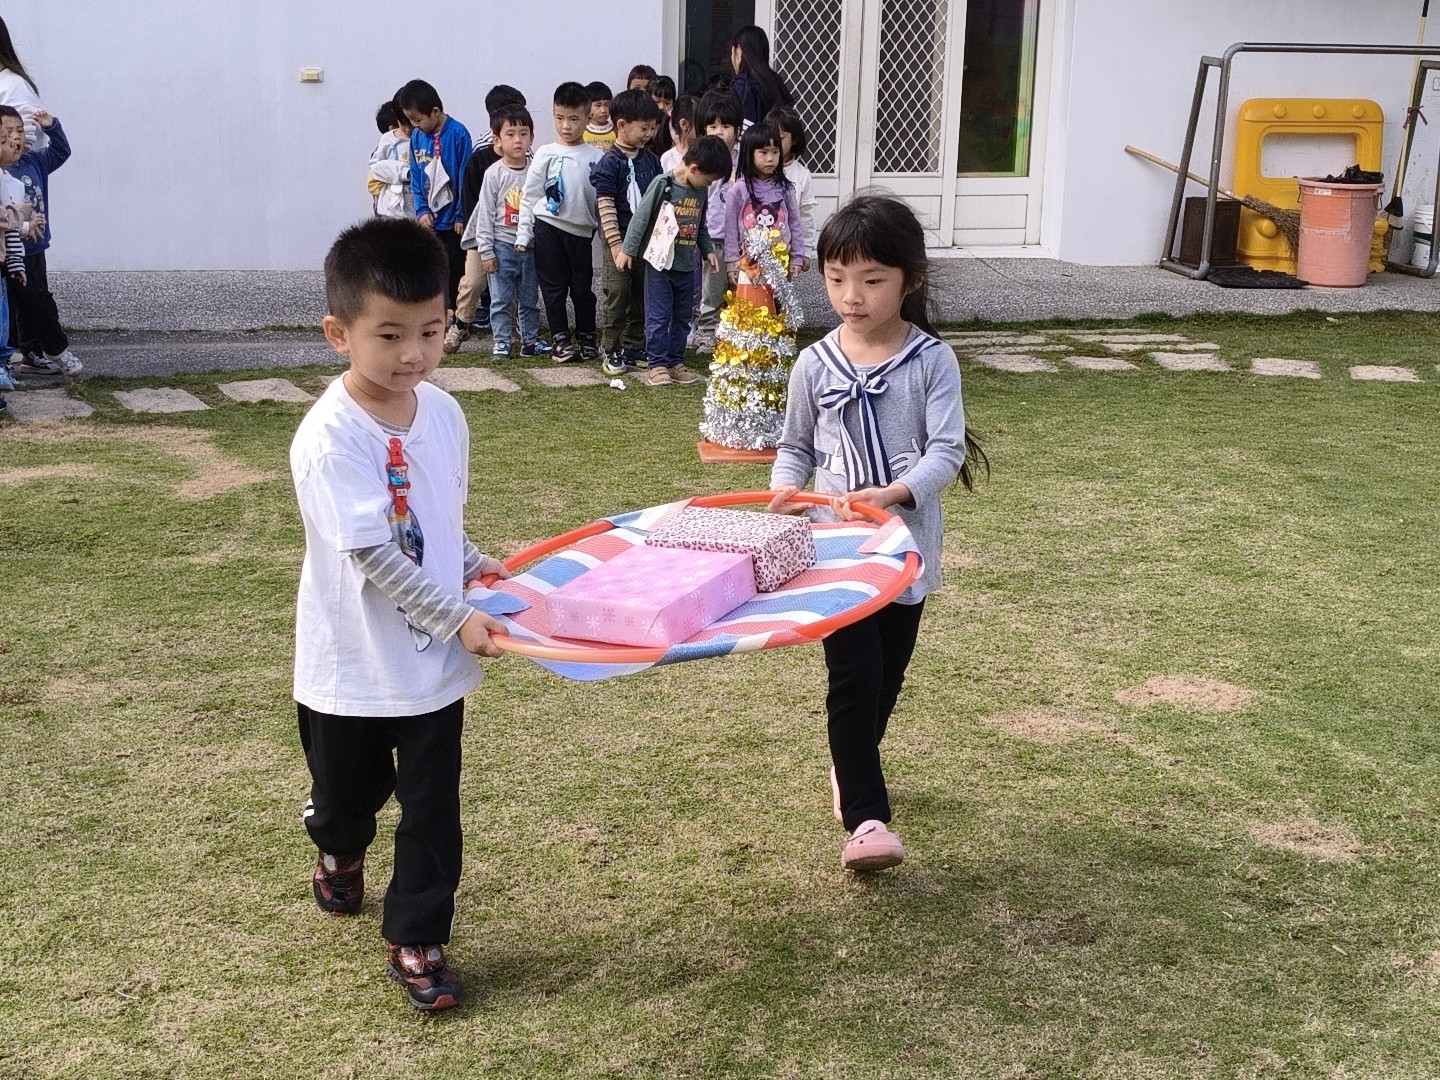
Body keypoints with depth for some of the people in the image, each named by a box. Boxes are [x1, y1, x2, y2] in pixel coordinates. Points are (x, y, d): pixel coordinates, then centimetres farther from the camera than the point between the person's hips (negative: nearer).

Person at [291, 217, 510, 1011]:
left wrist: (471, 563, -3)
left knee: (432, 807, 5)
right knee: (350, 792, 19)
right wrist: (458, 618, -26)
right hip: (353, 664, -4)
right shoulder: (330, 438, -23)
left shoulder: (444, 414, -3)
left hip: (432, 658, 4)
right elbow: (373, 554, -25)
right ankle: (338, 852, 52)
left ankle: (416, 940, 20)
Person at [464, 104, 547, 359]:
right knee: (501, 297, 1)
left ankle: (530, 339, 19)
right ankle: (501, 341, 7)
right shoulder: (494, 174, -6)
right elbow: (485, 214, -4)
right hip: (502, 245, -2)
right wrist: (486, 251, -8)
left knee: (529, 297, 10)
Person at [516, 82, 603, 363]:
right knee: (554, 286, 4)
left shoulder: (595, 158, 2)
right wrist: (523, 234, -1)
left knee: (582, 287, 8)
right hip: (548, 227, -1)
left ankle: (586, 338, 22)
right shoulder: (546, 154, 0)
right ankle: (560, 338, 12)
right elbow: (529, 196, 3)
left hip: (581, 231, 1)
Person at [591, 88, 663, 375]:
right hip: (620, 237, -6)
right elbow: (605, 204, -14)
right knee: (617, 294, -6)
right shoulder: (610, 162, -11)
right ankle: (609, 351, 5)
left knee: (641, 295, 11)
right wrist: (615, 243, -19)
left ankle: (634, 349, 21)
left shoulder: (651, 160, 8)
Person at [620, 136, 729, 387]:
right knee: (658, 317, -3)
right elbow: (641, 217, -10)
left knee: (682, 317, 11)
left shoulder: (701, 191, 5)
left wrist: (708, 250, 11)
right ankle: (656, 364, 4)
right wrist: (628, 250, -9)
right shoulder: (662, 184, -13)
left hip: (687, 265, 6)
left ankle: (675, 362, 20)